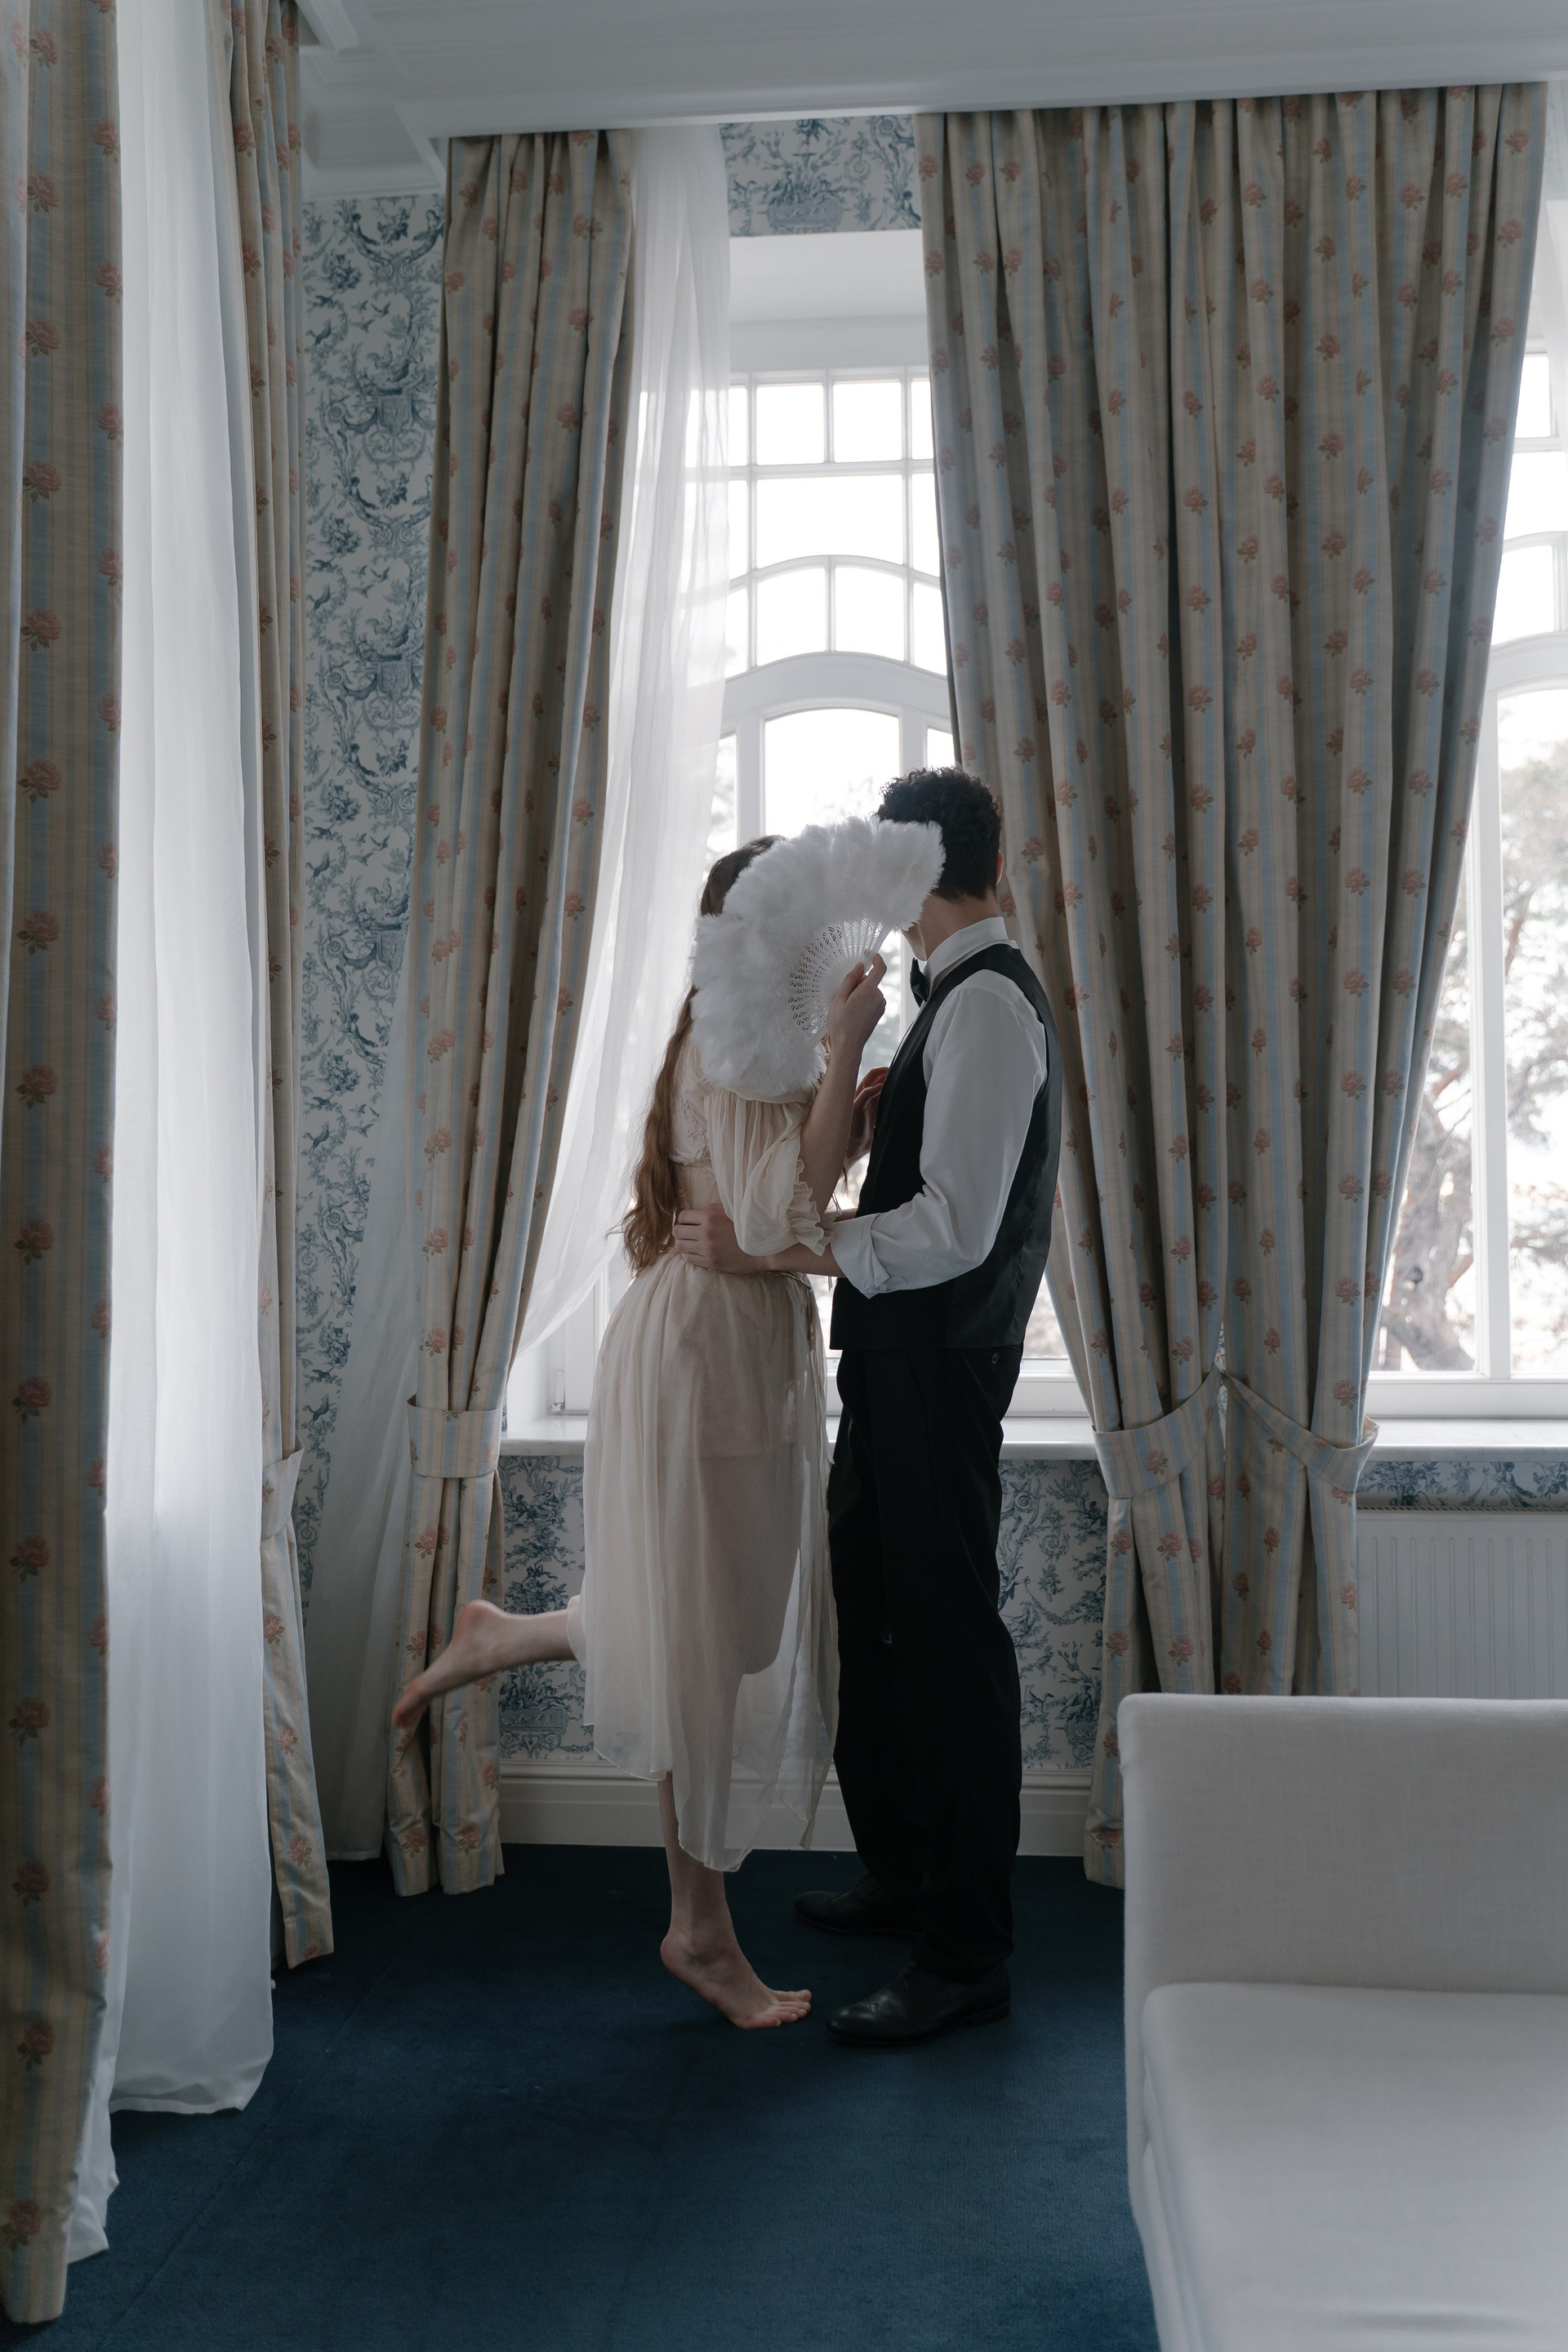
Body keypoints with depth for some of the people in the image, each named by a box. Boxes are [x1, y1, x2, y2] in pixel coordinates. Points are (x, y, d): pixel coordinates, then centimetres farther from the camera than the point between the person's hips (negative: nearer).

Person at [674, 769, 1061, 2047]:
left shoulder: (987, 1004, -18)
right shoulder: (964, 995, 14)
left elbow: (955, 1229, -26)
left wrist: (767, 1245, -25)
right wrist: (868, 1118, 7)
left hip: (941, 1367, -10)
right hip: (905, 1366, 10)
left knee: (949, 1641, -2)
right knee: (874, 1619, 19)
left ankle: (968, 1955, 10)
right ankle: (906, 1880, 36)